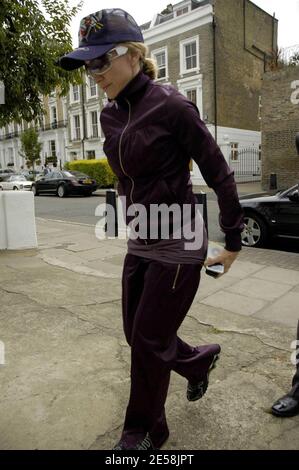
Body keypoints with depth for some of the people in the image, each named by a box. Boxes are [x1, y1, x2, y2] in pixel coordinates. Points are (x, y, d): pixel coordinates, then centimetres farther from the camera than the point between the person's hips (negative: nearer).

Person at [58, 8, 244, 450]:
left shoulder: (172, 106, -15)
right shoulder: (110, 116, 6)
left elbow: (220, 176, -10)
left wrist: (233, 242, -6)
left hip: (178, 245, -7)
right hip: (140, 244, 7)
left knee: (148, 343, 4)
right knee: (139, 334, 16)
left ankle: (144, 432, 31)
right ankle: (200, 360, 46)